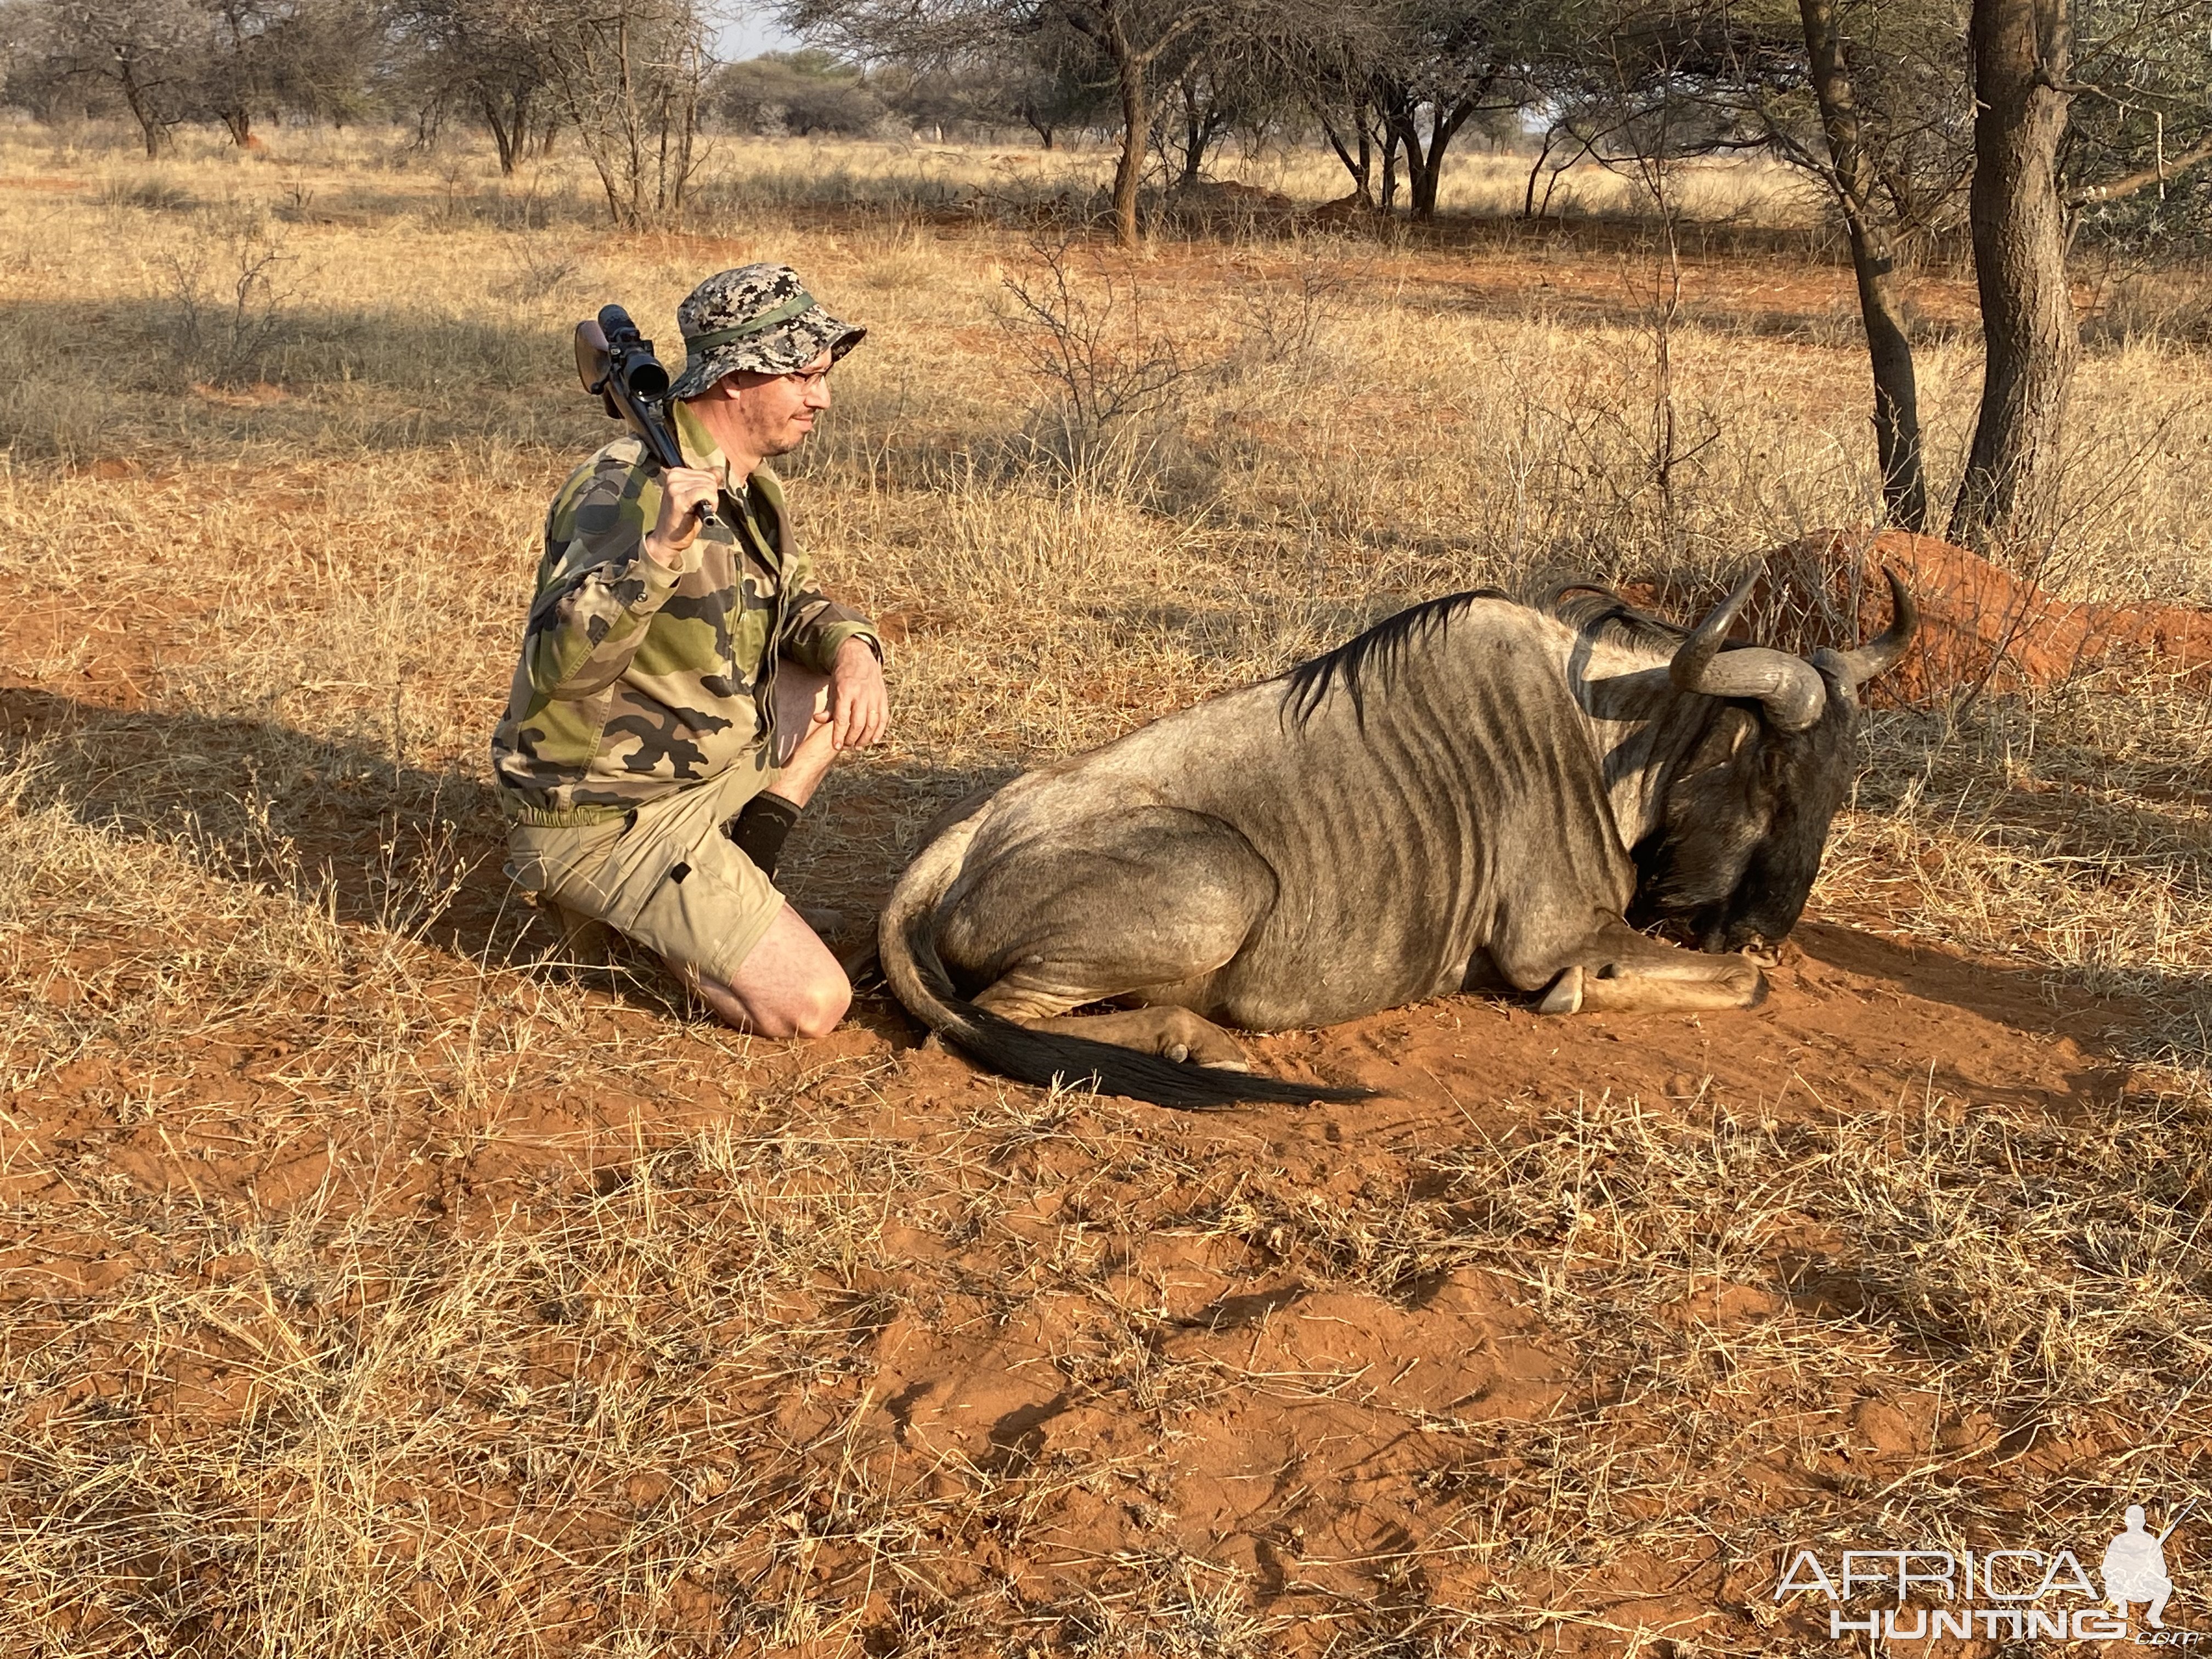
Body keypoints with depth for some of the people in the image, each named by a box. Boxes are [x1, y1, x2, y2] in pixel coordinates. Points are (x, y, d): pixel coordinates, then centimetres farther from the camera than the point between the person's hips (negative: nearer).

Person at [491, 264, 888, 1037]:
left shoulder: (746, 483, 5)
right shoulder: (629, 487, -23)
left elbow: (796, 599, 16)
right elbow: (562, 664, -34)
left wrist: (853, 647, -7)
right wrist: (659, 548, -47)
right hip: (600, 816, -9)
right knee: (811, 1005, -15)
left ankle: (740, 867, 6)